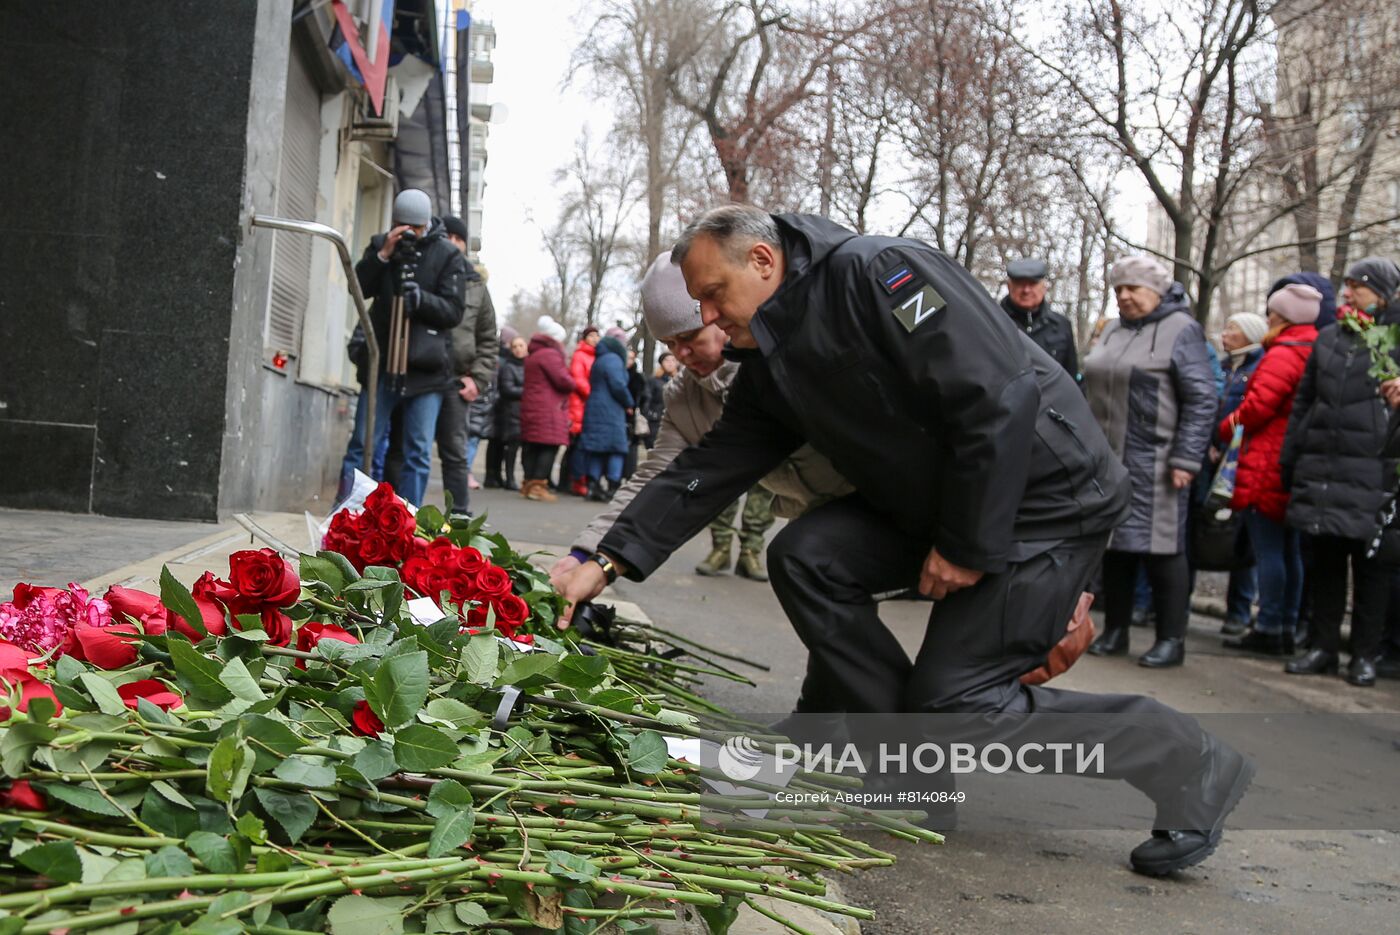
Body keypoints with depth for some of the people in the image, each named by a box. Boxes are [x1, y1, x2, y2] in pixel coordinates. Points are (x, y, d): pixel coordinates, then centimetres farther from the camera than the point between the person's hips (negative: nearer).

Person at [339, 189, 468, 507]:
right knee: (362, 445, 1)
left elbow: (455, 311, -4)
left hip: (425, 369, -1)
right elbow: (358, 288, -2)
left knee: (418, 454, 0)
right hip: (381, 363, 1)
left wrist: (423, 299, -21)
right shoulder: (381, 244, 8)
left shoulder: (448, 255, 1)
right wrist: (383, 255, -14)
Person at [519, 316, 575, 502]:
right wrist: (573, 384, 4)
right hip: (549, 411, -10)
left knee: (531, 447, 9)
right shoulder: (550, 354, -10)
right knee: (549, 447, -9)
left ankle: (528, 483, 11)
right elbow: (563, 380, -16)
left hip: (530, 408, 10)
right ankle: (538, 485, -14)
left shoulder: (532, 355, 20)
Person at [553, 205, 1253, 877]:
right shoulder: (772, 367, 7)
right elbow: (708, 468, 6)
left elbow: (1000, 398, -26)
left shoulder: (879, 274, -20)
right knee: (806, 557, -6)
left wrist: (968, 546, -21)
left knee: (952, 701, -10)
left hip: (1047, 499, -8)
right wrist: (608, 562, -3)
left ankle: (1192, 770, 5)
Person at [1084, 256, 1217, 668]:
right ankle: (1114, 631, 19)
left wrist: (1185, 459, -16)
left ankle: (1172, 640, 4)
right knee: (1114, 542, 10)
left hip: (1153, 463, -7)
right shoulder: (1113, 331, 17)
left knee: (1162, 546, -3)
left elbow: (1201, 401, -10)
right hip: (1107, 460, 7)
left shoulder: (1181, 330, -5)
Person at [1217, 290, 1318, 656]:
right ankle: (1286, 629, 17)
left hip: (1266, 467, -9)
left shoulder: (1282, 355, -13)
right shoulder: (1314, 353, 14)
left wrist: (1225, 429, -1)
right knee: (1289, 550, 12)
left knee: (1268, 550, -5)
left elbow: (1257, 406, -16)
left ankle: (1268, 630, -3)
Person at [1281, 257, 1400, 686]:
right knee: (1325, 559, 8)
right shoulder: (1328, 338, 14)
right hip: (1321, 468, 4)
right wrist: (1289, 458, 13)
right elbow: (1303, 401, 17)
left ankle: (1365, 654, 12)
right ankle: (1324, 646, 17)